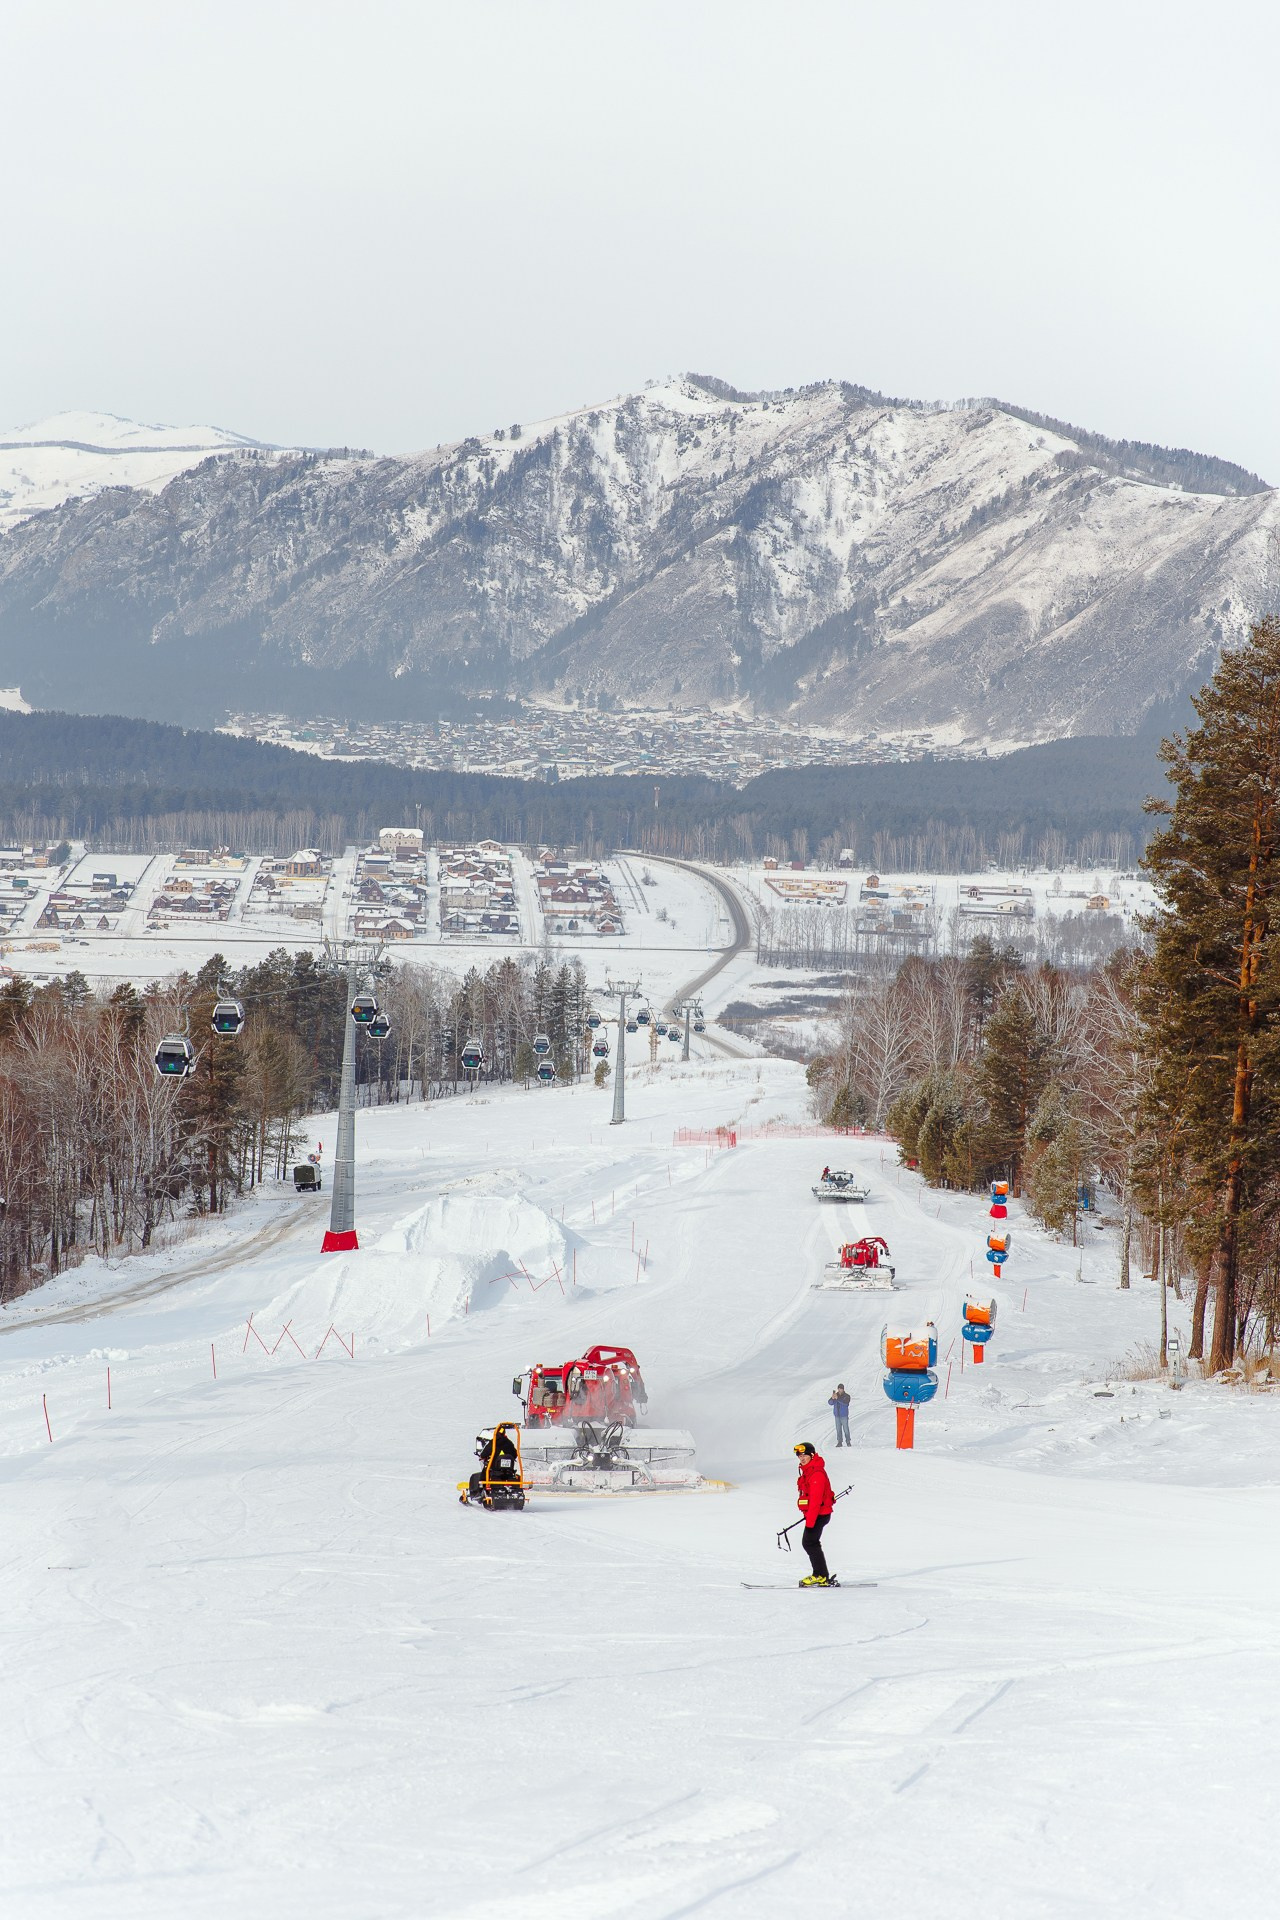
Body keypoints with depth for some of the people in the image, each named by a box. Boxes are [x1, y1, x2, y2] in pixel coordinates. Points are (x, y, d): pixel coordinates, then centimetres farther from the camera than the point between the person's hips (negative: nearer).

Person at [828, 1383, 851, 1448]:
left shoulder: (846, 1396, -4)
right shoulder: (835, 1395, 7)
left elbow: (846, 1403, -22)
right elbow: (830, 1403, -1)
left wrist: (838, 1398, -30)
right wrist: (832, 1399, -23)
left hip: (844, 1415, -3)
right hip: (837, 1415, 3)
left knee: (846, 1429, -4)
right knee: (838, 1429, 2)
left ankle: (848, 1442, 5)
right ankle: (839, 1442, 6)